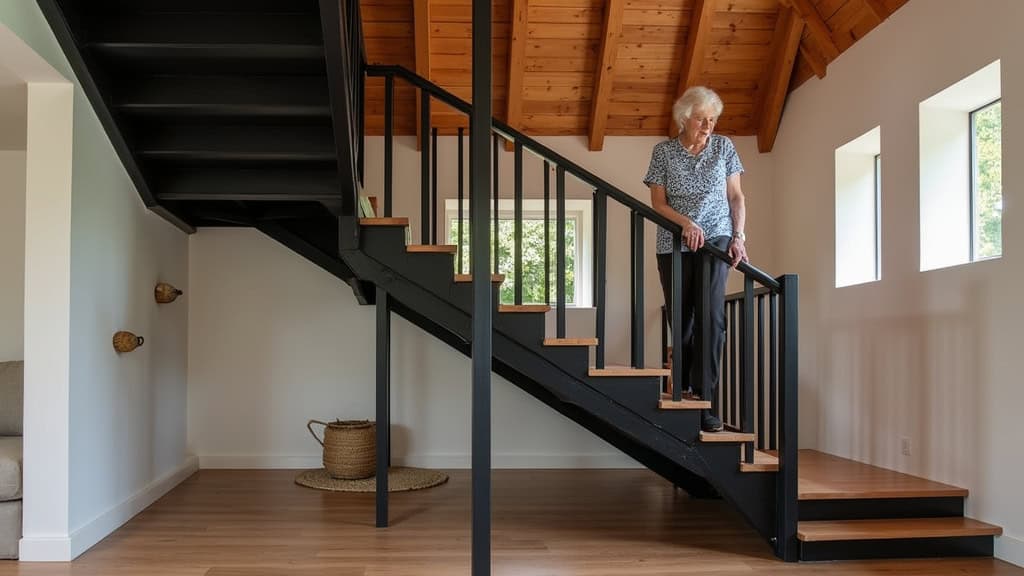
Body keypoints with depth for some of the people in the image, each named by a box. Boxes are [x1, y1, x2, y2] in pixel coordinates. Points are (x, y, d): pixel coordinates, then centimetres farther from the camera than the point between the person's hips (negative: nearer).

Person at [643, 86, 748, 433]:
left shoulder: (724, 147, 8)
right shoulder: (664, 151, 5)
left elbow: (736, 197, 9)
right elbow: (658, 203, 2)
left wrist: (738, 236, -3)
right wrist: (686, 223, -15)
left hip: (716, 240, 0)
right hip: (674, 245, 0)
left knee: (712, 316, -14)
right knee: (681, 320, 2)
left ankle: (705, 402, -13)